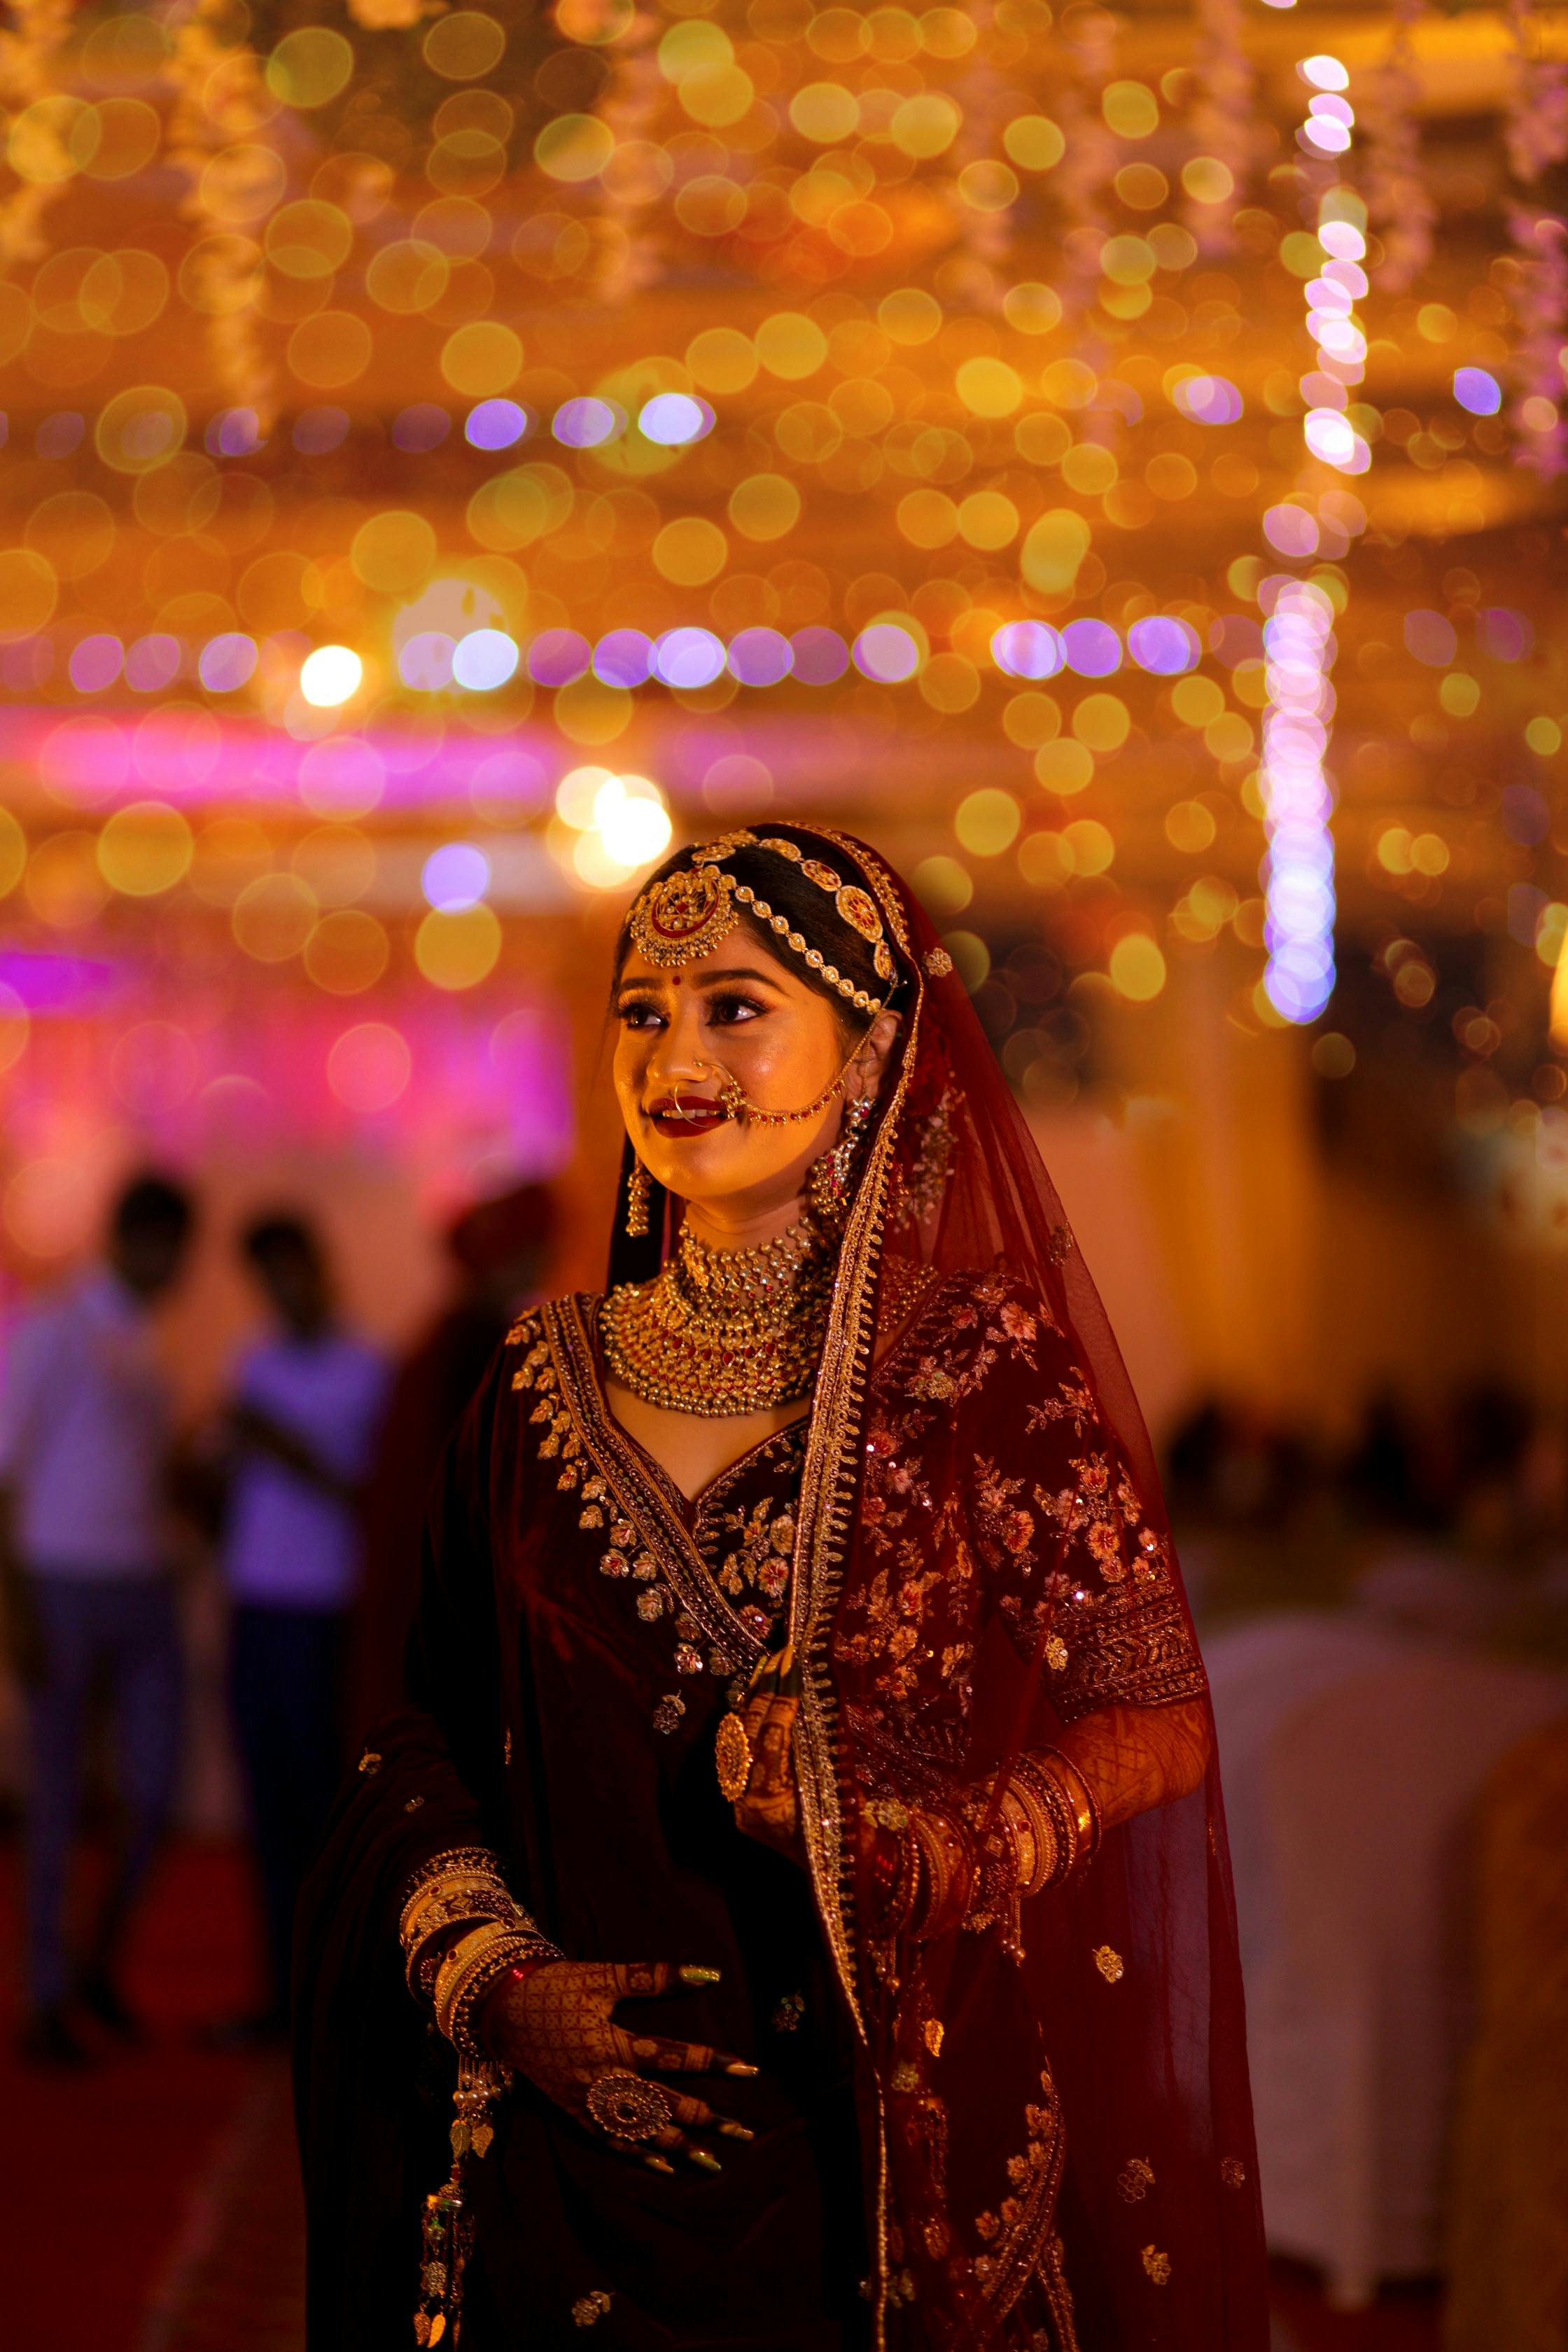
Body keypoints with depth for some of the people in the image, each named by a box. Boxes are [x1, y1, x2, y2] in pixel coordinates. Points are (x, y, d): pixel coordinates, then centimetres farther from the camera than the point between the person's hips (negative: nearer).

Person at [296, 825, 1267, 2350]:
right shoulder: (549, 1382, 5)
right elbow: (429, 1736, 8)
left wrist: (919, 1853, -20)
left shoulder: (986, 1363, -6)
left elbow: (1158, 1715, -5)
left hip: (897, 2125, -3)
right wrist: (497, 1982, -8)